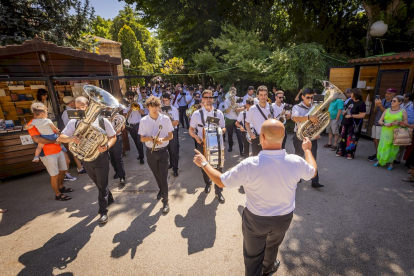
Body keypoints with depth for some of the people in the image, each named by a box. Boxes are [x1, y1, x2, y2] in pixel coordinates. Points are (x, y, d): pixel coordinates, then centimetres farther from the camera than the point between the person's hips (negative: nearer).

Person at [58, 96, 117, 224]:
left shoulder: (102, 120, -12)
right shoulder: (74, 122, -3)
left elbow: (113, 136, -6)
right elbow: (61, 137, -4)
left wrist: (107, 146, -25)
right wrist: (71, 138, -28)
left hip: (101, 157, -4)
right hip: (86, 159, 4)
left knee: (102, 184, 4)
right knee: (98, 183, 22)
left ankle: (103, 211, 20)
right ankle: (109, 199, 47)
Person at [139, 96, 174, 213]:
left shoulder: (165, 119, -8)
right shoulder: (144, 121, -5)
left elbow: (170, 136, -3)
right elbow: (142, 139, -2)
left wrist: (162, 139, -23)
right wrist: (151, 138, -22)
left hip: (163, 151, -2)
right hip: (151, 152, 3)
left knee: (163, 176, -2)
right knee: (157, 175, 21)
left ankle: (165, 201, 13)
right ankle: (161, 190, 50)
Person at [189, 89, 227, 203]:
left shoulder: (219, 113, 2)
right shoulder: (196, 114, -3)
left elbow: (223, 128, 8)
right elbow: (191, 129, 3)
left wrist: (221, 131, -16)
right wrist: (196, 137, -17)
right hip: (202, 144, 0)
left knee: (218, 166, 0)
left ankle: (218, 191, 20)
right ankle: (207, 184, 46)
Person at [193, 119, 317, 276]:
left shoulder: (250, 165, -33)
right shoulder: (296, 162, -23)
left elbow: (221, 181, -20)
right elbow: (313, 172, 2)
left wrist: (203, 163, -5)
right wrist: (307, 150, 19)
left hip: (256, 219, -4)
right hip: (284, 218, 5)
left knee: (253, 256, 23)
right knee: (272, 246, 35)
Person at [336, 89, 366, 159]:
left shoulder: (361, 103, -10)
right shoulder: (350, 101, 11)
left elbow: (362, 115, -17)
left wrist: (351, 116, -20)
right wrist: (344, 112, 3)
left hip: (353, 125, -7)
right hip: (345, 123, 7)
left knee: (351, 140, -4)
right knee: (343, 138, 11)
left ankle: (350, 154, 5)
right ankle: (341, 151, 21)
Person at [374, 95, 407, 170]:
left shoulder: (403, 111, 1)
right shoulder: (387, 110, 8)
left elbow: (406, 124, 2)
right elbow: (379, 121, 7)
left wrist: (398, 123, -18)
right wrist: (385, 124, -13)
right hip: (385, 132, 2)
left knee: (393, 148, 1)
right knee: (383, 147, 4)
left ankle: (391, 163, 15)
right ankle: (380, 161, 17)